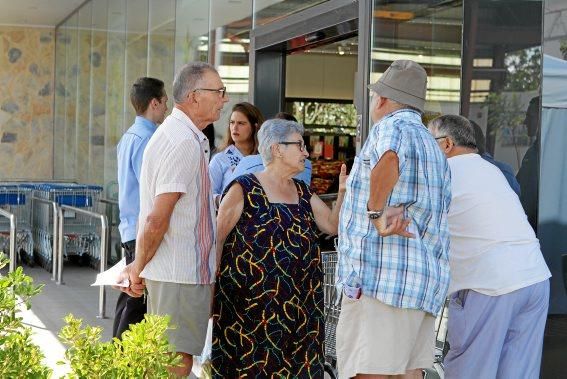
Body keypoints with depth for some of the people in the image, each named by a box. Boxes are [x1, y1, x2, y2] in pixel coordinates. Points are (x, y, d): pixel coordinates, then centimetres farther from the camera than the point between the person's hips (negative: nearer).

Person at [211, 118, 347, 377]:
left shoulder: (302, 192, 14)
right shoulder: (244, 189, -6)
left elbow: (333, 225, 11)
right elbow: (217, 238, -6)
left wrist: (344, 191, -2)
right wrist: (210, 292, -9)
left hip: (297, 304, 6)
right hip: (250, 304, -6)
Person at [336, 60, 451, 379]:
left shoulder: (391, 128, -5)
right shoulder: (434, 147, 25)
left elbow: (389, 157, -29)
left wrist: (376, 213, -23)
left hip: (381, 277, -10)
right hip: (426, 278, 10)